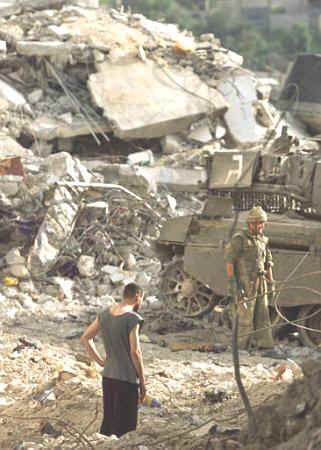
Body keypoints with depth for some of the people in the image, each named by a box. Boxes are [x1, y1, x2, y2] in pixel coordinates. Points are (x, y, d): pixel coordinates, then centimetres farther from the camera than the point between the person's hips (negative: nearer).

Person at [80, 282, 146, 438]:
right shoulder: (133, 319, -16)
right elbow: (135, 352, -16)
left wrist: (100, 361, 12)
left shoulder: (104, 315, 5)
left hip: (108, 376, 7)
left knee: (107, 423, 17)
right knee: (124, 427, 0)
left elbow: (85, 338, 13)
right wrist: (142, 381, -7)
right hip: (127, 379, -7)